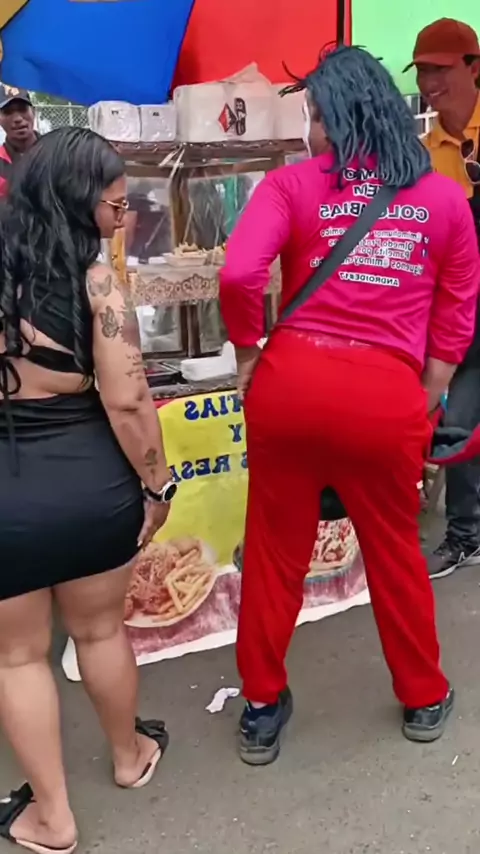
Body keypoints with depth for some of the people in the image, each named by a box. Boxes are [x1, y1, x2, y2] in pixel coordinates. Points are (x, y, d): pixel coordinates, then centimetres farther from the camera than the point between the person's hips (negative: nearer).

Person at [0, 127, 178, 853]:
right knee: (101, 630, 23)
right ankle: (131, 756, 47)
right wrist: (156, 485, -3)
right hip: (91, 481, 0)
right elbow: (127, 403, -15)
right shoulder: (95, 283, -11)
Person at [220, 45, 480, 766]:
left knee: (274, 552, 15)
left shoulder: (292, 184, 1)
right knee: (395, 552, 20)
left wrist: (248, 357, 3)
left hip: (291, 380, -1)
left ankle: (262, 707, 31)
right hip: (387, 395, 2)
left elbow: (239, 275, -13)